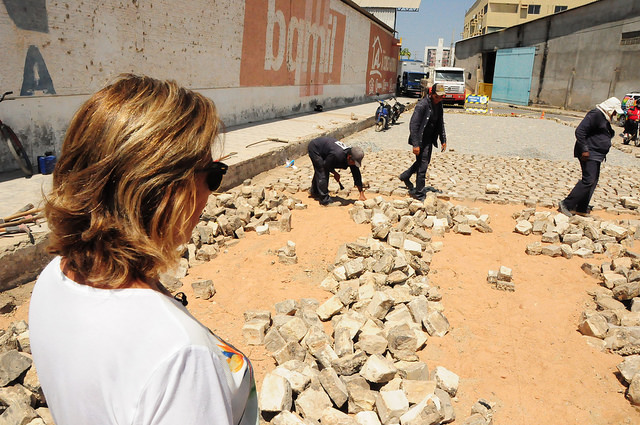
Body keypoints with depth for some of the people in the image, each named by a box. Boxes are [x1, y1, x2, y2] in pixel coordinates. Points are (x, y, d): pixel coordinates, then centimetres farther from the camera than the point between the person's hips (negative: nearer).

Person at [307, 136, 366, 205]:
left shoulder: (352, 157, -17)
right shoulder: (337, 155, -41)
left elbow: (357, 176, -11)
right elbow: (326, 165, -23)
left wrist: (362, 194, -11)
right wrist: (335, 173, -8)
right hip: (314, 147, -8)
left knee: (319, 171, 24)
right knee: (322, 173, -14)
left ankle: (314, 192, 46)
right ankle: (324, 200, -8)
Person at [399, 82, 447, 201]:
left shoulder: (438, 104, 4)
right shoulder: (422, 105, -21)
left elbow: (440, 123, 17)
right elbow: (414, 124, -23)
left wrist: (443, 140, 14)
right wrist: (415, 144, -27)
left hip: (429, 139, 9)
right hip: (420, 140, -9)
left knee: (425, 161, 21)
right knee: (422, 165, -5)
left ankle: (405, 176, 43)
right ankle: (419, 194, 7)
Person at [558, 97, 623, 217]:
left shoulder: (605, 118, 18)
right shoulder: (595, 114, -13)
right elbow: (580, 131, -21)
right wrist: (584, 149, -23)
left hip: (596, 155, 11)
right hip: (589, 154, -11)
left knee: (593, 181, 9)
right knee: (588, 181, -16)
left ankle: (581, 209, 13)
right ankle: (566, 204, -11)